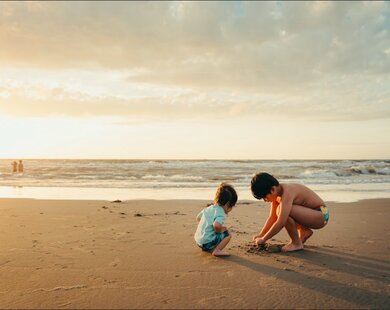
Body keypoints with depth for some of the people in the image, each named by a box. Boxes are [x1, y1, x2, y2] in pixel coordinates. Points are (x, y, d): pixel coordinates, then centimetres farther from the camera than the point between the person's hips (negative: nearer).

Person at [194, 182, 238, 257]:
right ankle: (216, 251, -6)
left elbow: (198, 218, 24)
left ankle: (210, 248, 15)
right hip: (207, 242, -9)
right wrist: (220, 230, -12)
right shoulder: (220, 213, -14)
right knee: (228, 234, -5)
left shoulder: (209, 208, 12)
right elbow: (216, 225, -33)